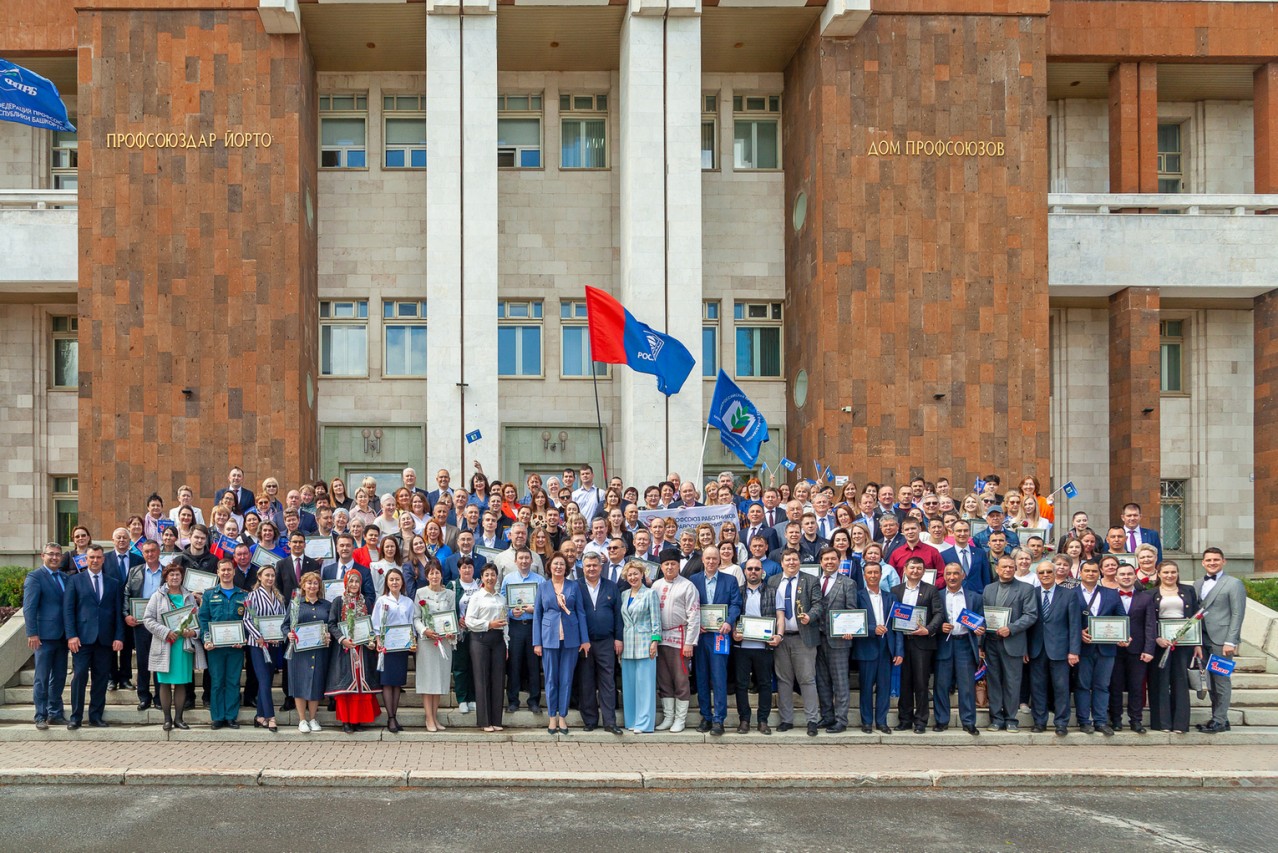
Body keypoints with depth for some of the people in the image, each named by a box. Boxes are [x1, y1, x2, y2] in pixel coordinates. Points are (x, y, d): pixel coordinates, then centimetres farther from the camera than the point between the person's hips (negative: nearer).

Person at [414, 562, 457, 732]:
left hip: (445, 640, 3)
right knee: (427, 677, -4)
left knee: (441, 677, 4)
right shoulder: (420, 593, 2)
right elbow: (416, 617, 0)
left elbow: (454, 617, 9)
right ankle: (429, 718, -3)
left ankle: (435, 716, 11)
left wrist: (452, 633, -8)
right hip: (426, 640, -3)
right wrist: (425, 630, -15)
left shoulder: (450, 594, 9)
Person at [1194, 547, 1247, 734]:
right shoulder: (1197, 584, 15)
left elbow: (1237, 615, -7)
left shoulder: (1233, 584, -2)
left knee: (1221, 680, -2)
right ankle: (1217, 717, 16)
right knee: (1210, 680, 9)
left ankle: (1220, 720, 3)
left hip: (1221, 640, -5)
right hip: (1202, 639, 6)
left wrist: (1230, 642, -14)